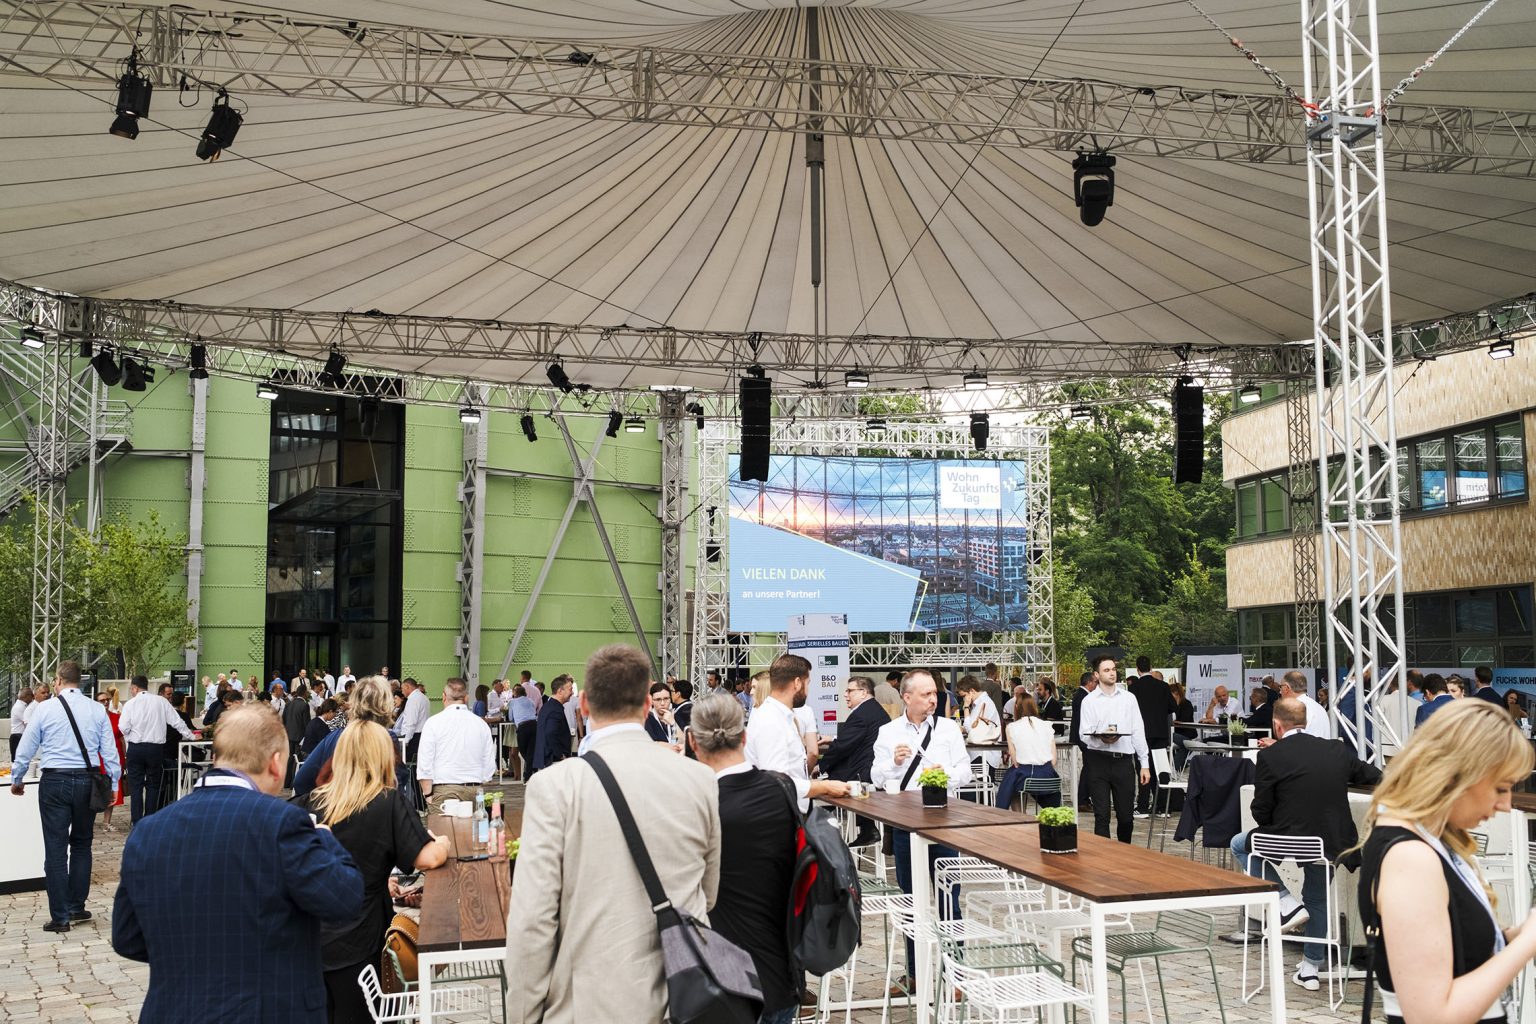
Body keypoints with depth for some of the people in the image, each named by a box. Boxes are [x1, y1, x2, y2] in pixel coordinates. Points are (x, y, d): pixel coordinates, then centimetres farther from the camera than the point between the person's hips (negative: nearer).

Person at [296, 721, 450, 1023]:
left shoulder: (312, 800, 0)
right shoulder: (389, 802, -11)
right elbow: (429, 859, -18)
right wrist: (442, 843, 4)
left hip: (309, 938, 4)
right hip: (355, 942, -4)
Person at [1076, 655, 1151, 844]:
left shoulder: (1129, 698, 10)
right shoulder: (1089, 701, 3)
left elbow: (1138, 732, 10)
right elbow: (1085, 734, -4)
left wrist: (1144, 764, 6)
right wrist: (1101, 738, -26)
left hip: (1124, 760, 2)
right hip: (1098, 762, -2)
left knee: (1125, 815, 7)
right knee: (1101, 815, -1)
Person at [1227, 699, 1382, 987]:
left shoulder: (1270, 756, -9)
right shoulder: (1338, 750, 3)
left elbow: (1261, 813, -5)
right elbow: (1374, 777, 19)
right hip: (1334, 841, 5)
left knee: (1240, 844, 23)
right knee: (1317, 899, 28)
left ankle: (1286, 903, 13)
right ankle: (1310, 968, 33)